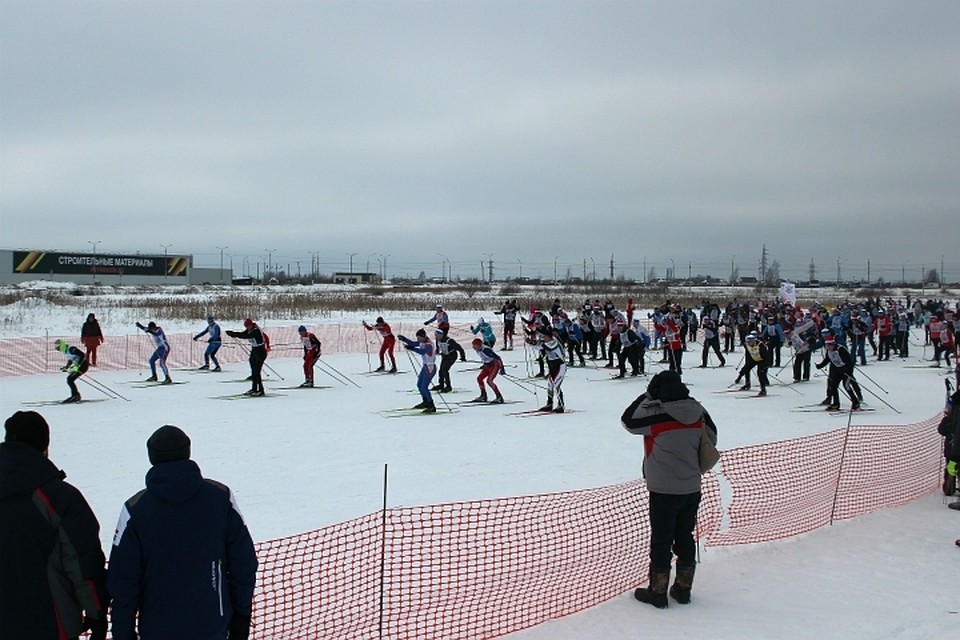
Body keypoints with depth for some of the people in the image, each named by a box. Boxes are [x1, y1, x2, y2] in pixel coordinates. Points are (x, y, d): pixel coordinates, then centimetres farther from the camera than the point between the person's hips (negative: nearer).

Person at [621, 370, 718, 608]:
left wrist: (646, 397, 4)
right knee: (685, 537, 16)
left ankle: (657, 591, 12)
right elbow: (711, 439, 12)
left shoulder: (656, 413, -18)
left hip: (663, 490, -5)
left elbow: (628, 420, -4)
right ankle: (683, 588, 24)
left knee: (661, 540, 4)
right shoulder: (698, 412, -1)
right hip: (692, 488, 5)